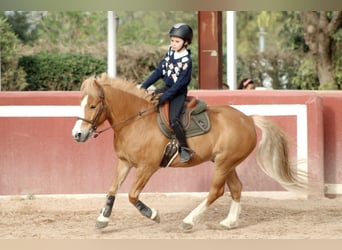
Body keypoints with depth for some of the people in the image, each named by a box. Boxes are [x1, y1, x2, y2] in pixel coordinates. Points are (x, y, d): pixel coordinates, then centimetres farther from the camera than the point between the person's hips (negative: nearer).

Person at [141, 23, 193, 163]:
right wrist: (144, 86, -1)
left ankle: (185, 149, -14)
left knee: (173, 120, -25)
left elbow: (179, 84, -22)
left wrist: (163, 98, -26)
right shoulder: (170, 53, 3)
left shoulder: (186, 61, -18)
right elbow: (159, 71, 7)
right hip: (167, 88, 8)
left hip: (178, 93, -8)